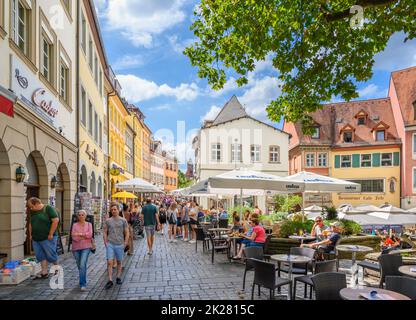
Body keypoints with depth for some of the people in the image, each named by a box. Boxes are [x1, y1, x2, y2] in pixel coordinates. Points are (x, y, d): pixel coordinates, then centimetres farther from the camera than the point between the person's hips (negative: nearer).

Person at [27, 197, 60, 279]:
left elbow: (56, 220, -16)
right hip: (36, 239, 7)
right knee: (40, 255, 7)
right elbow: (30, 224, 23)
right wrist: (30, 234, 13)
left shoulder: (48, 208, -9)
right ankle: (44, 271, 15)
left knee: (50, 254, 0)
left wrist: (51, 234, -16)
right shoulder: (32, 212, 13)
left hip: (48, 238, -7)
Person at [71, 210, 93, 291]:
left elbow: (90, 234, -9)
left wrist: (80, 234, -12)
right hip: (76, 247, 2)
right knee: (79, 265, 14)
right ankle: (83, 280, 37)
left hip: (86, 247, -2)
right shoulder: (75, 225, 6)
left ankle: (83, 284, -12)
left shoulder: (89, 224, 6)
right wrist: (85, 236, -11)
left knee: (83, 265, -15)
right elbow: (73, 236, -6)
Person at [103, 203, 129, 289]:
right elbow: (105, 233, 8)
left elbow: (126, 233, 3)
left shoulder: (123, 220, 1)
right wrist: (106, 243, 0)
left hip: (120, 245, 0)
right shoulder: (108, 221, 3)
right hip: (110, 244, 0)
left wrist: (125, 243, -3)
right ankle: (110, 280, -1)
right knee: (109, 262, -7)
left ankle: (118, 278, 26)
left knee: (119, 262, 12)